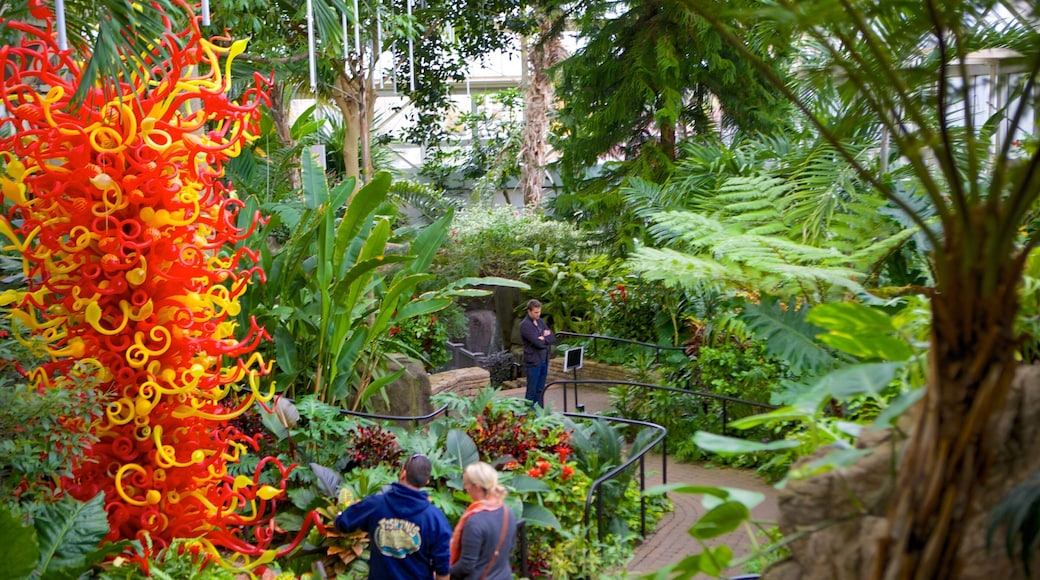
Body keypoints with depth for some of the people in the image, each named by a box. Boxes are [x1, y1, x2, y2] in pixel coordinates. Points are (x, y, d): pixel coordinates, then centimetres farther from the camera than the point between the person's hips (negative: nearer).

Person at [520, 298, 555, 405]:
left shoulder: (541, 322, 11)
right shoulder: (525, 325, -14)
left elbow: (553, 338, 5)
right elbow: (538, 343, -21)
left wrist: (543, 338, -12)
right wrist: (546, 337, -3)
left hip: (544, 361, 7)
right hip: (533, 362, -7)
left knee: (540, 390, 13)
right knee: (531, 391, -1)